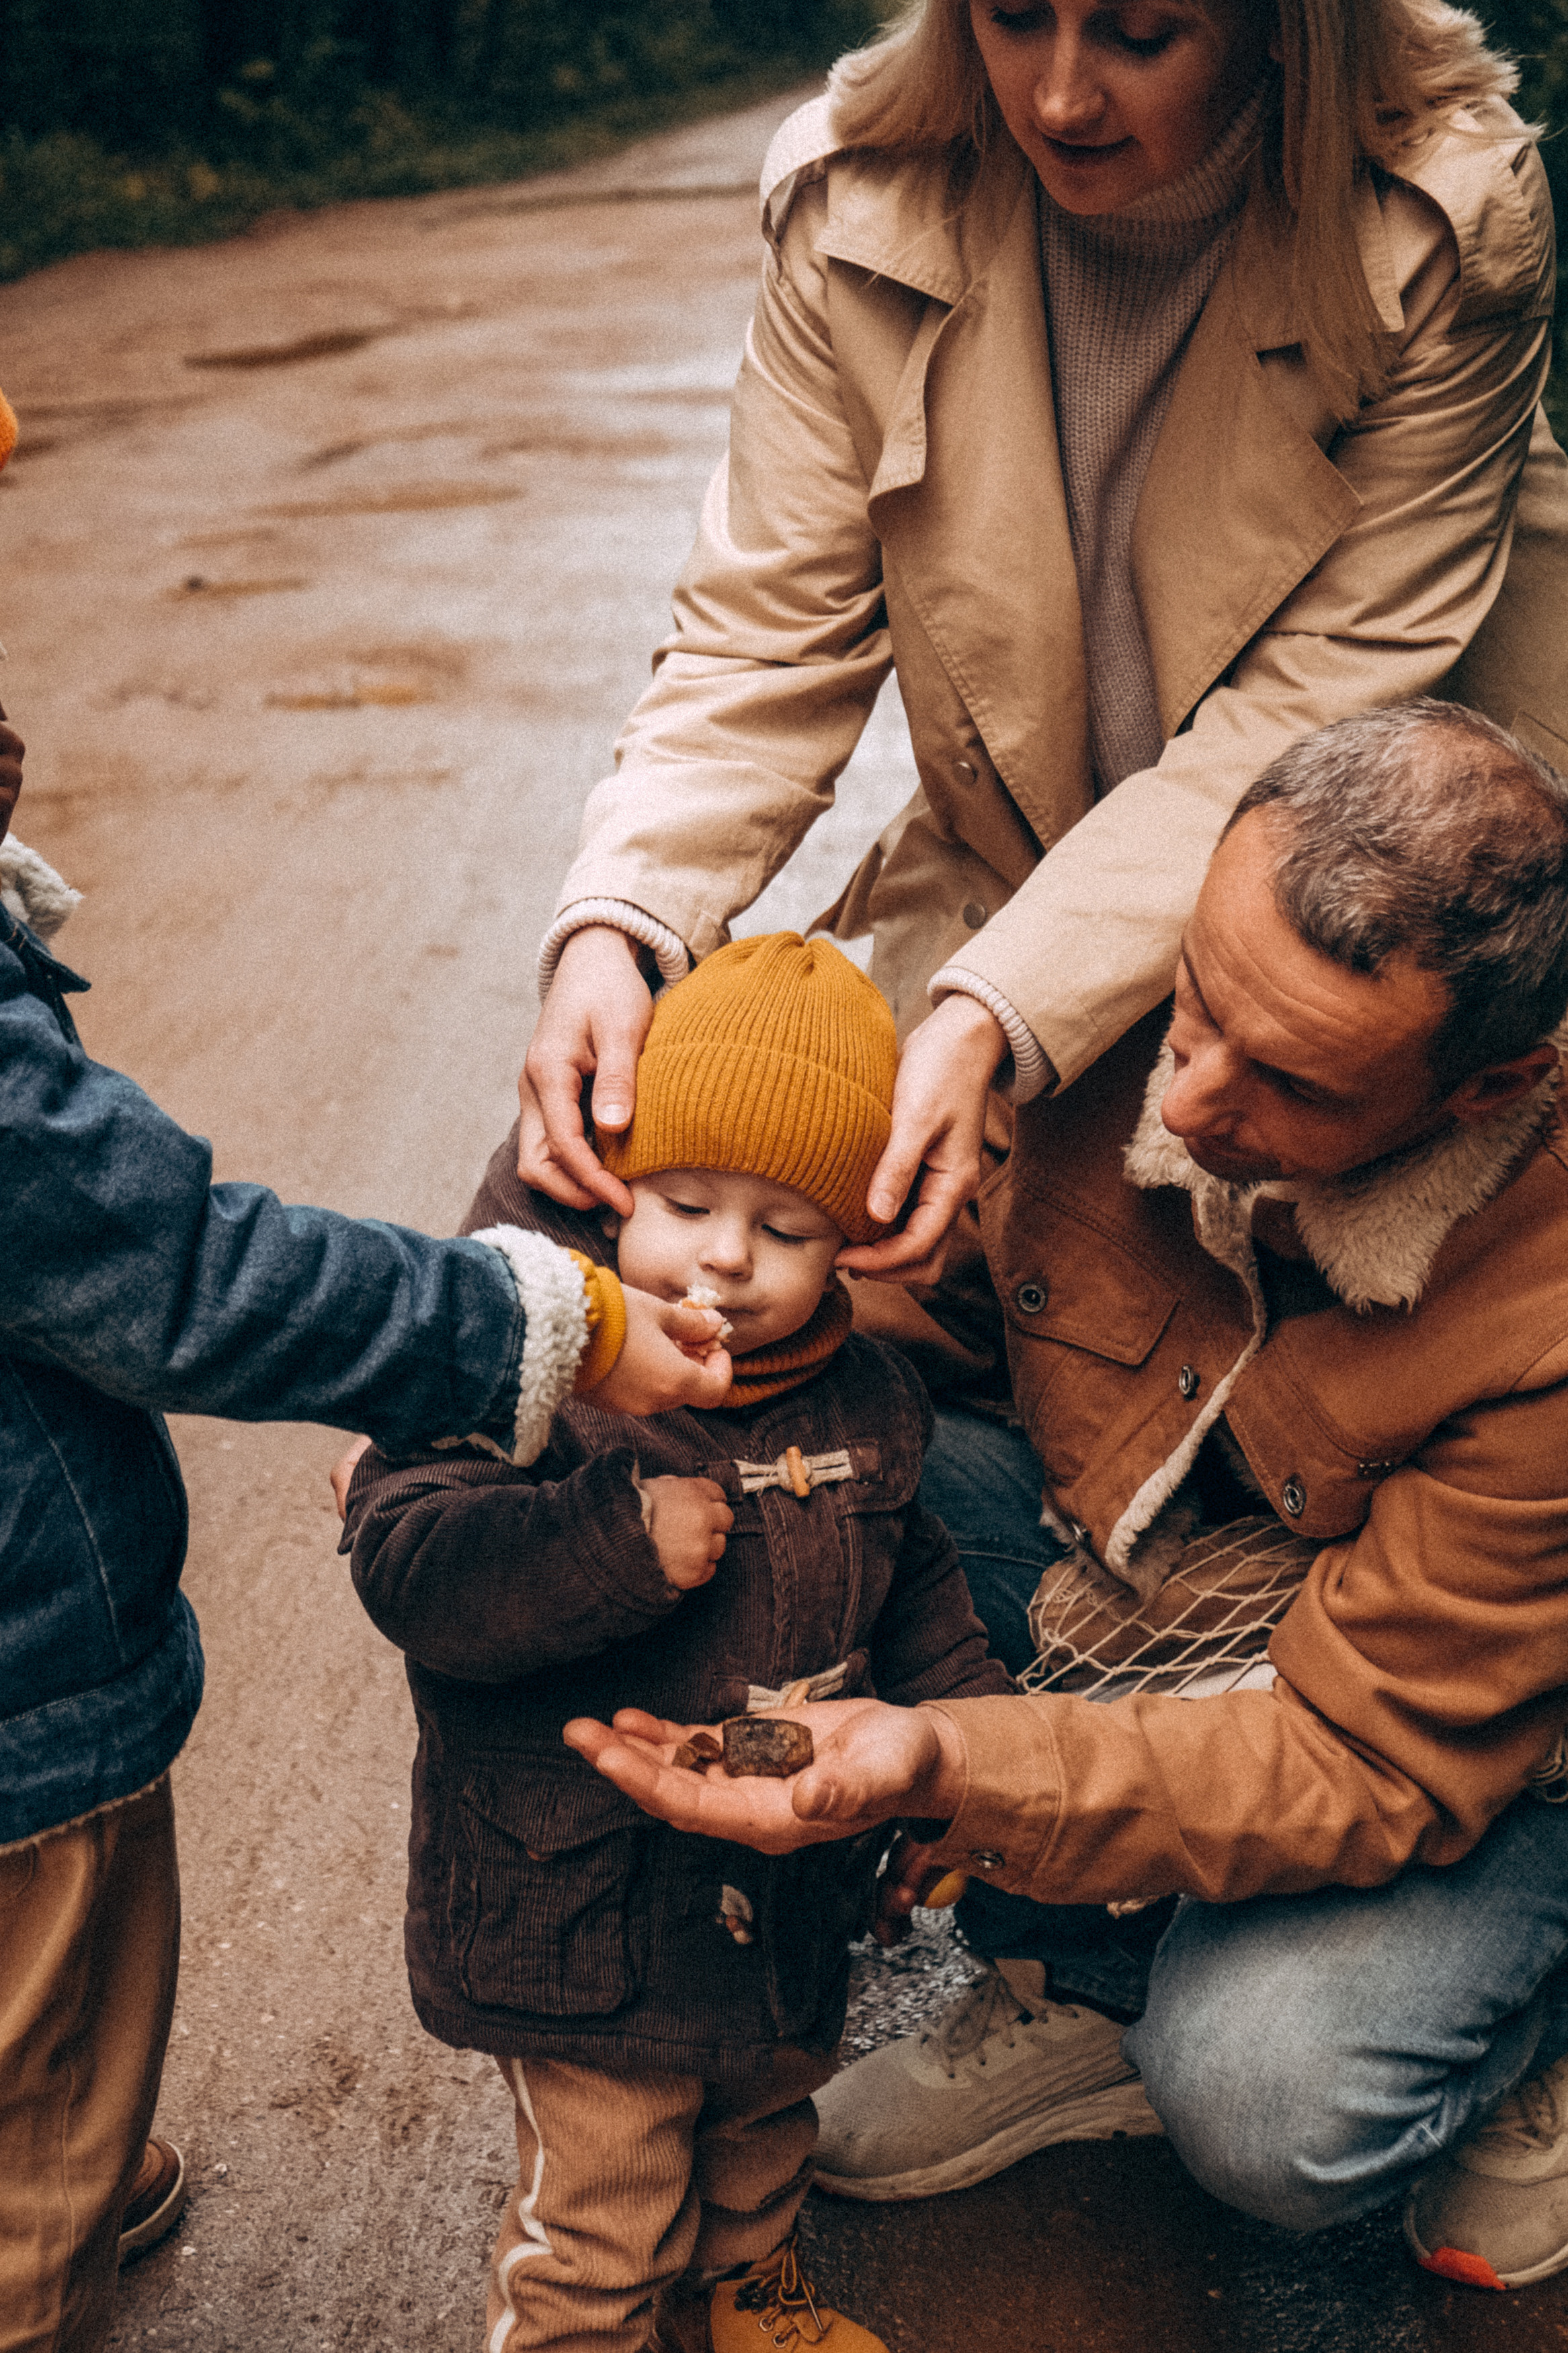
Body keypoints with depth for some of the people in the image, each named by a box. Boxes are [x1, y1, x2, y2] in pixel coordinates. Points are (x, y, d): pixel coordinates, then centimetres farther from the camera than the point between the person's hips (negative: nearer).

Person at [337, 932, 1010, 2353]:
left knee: (765, 2133, 31)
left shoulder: (862, 1398, -3)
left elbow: (909, 1586, 12)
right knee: (596, 2226, 10)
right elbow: (404, 1563, -30)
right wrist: (616, 1539, -37)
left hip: (793, 1901, 6)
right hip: (580, 1923, -6)